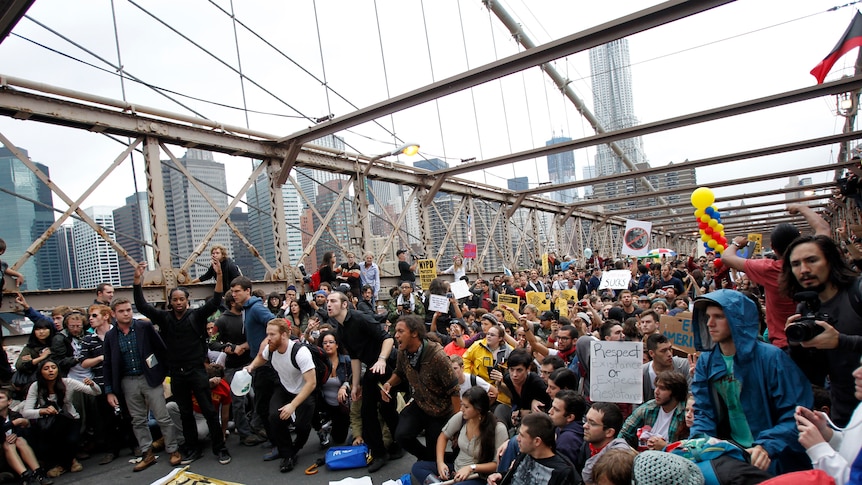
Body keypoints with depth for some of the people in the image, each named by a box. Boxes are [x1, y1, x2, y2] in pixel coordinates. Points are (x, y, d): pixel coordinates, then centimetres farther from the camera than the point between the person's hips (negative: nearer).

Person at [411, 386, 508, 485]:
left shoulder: (498, 429, -19)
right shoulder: (461, 416, -7)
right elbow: (443, 436, 9)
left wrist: (471, 468, -22)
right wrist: (440, 462, -4)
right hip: (455, 469, 6)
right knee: (417, 467, -10)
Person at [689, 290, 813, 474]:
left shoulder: (771, 357, -10)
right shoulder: (705, 361, 4)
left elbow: (795, 415, -12)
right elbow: (704, 412, 4)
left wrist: (766, 447, -25)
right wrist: (699, 441, -14)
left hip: (772, 460, -4)